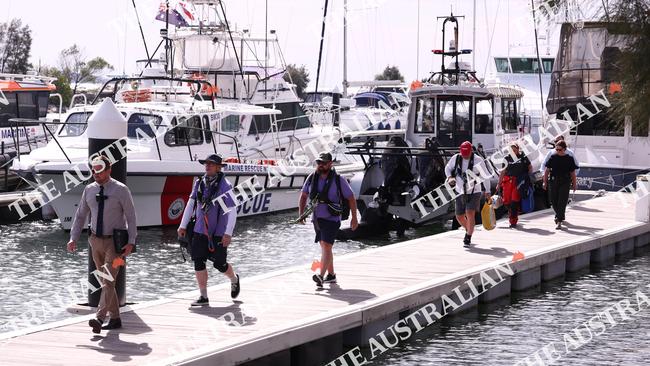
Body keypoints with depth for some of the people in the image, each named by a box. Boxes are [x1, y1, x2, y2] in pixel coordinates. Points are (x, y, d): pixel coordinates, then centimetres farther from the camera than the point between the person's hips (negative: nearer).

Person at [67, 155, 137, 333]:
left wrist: (131, 242, -17)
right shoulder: (89, 190, 4)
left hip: (115, 241, -6)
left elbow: (131, 217, -8)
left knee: (108, 281, -16)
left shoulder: (121, 190, -9)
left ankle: (99, 319, -26)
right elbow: (80, 215, 10)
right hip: (96, 240, 6)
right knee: (105, 283, 11)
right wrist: (73, 238, 0)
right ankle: (115, 319, 20)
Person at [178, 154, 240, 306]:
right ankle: (203, 297, 6)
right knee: (198, 262, -2)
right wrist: (183, 225, 10)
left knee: (219, 264, 3)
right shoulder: (200, 183, 4)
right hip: (200, 231, 5)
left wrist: (228, 233, -21)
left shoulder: (225, 185, -11)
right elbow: (190, 204, 13)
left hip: (218, 233, -5)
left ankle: (234, 279, 36)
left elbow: (232, 212, -14)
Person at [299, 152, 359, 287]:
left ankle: (321, 276, -32)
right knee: (324, 247, 15)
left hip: (332, 219, -6)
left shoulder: (338, 180, -9)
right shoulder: (312, 178, 2)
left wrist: (354, 218, -1)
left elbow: (351, 198, -1)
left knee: (326, 246, -19)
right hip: (317, 219, 6)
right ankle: (331, 275, 27)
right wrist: (301, 213, 4)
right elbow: (303, 196, 15)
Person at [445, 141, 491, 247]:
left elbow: (485, 175, 0)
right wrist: (450, 177, -8)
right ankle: (469, 230, 39)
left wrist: (487, 191, 5)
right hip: (460, 192, 4)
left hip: (474, 192, -4)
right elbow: (448, 168, 14)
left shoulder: (478, 160, -11)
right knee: (459, 216, 9)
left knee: (470, 214, -18)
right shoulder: (456, 158, -4)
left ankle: (468, 238, -10)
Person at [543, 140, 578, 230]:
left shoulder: (569, 159, 2)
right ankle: (559, 215, 36)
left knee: (562, 201, -9)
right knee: (553, 201, 8)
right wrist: (545, 182, 5)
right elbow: (547, 170, 10)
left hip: (565, 183, -3)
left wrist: (574, 184, 8)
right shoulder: (553, 158, 6)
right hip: (553, 181, 3)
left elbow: (572, 173, 7)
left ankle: (559, 221, -8)